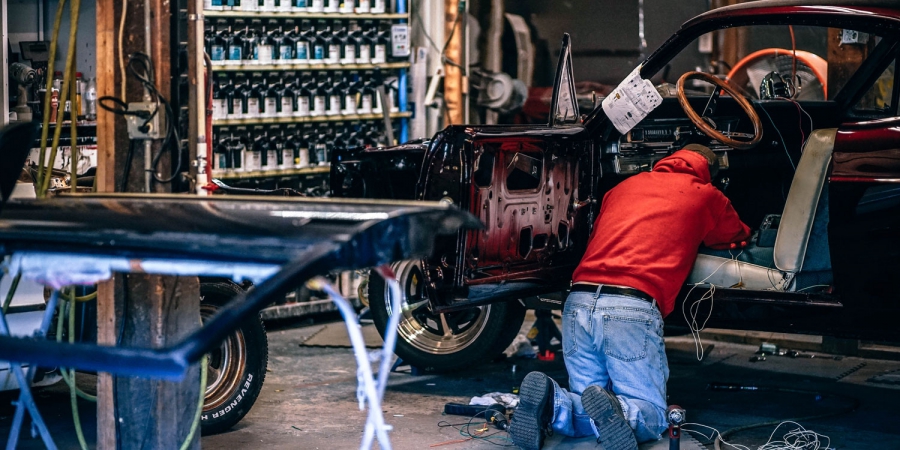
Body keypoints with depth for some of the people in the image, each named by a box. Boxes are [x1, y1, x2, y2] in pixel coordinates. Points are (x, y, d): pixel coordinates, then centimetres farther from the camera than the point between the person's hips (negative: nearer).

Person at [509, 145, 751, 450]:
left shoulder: (623, 187, 26)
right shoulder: (704, 195, 16)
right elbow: (738, 238, 34)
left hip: (578, 303, 5)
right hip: (633, 310, -4)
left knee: (586, 414, 15)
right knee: (650, 417, 4)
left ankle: (551, 402, -18)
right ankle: (610, 410, -29)